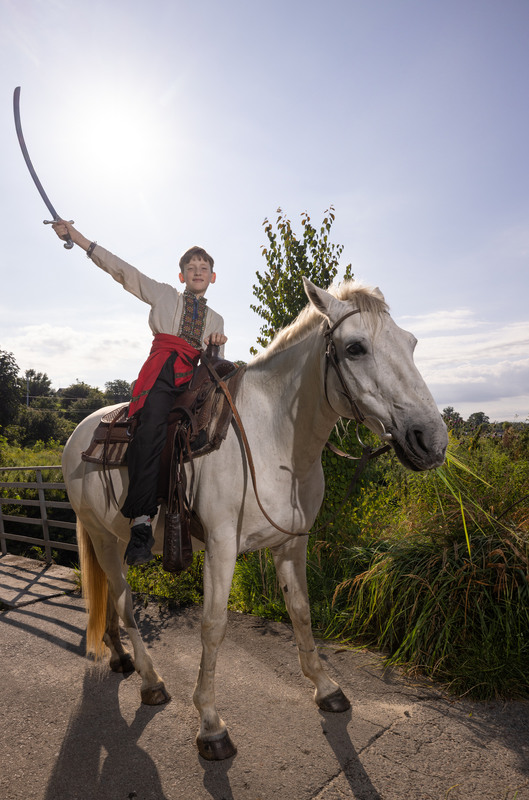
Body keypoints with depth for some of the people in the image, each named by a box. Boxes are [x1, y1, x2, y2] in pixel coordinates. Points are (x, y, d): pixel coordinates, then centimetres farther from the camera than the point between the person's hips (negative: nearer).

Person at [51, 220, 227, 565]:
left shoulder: (216, 319, 28)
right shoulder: (163, 294, 22)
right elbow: (121, 269, 19)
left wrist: (218, 343, 0)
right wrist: (78, 237, 15)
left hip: (193, 378, 4)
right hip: (161, 370, -4)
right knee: (153, 427, -32)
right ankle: (141, 522, -38)